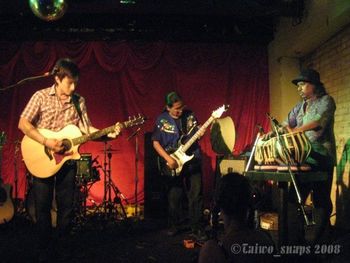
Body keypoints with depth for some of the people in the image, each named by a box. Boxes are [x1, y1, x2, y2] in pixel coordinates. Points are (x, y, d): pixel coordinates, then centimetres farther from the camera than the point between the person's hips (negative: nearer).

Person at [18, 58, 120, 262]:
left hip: (67, 160, 3)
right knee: (43, 207, 4)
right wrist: (46, 142, -22)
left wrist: (108, 133, -20)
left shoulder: (79, 101, 3)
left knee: (66, 206, 8)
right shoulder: (41, 96, -6)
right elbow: (23, 124, -11)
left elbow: (85, 127, -3)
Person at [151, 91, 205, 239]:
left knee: (196, 195, 2)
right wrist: (168, 159, -14)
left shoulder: (190, 115, 3)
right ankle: (175, 225, 26)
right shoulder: (162, 120, -4)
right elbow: (156, 142, -4)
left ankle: (196, 227, 13)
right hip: (173, 163, -1)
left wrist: (201, 133, -12)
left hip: (193, 161, 2)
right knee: (174, 197, 7)